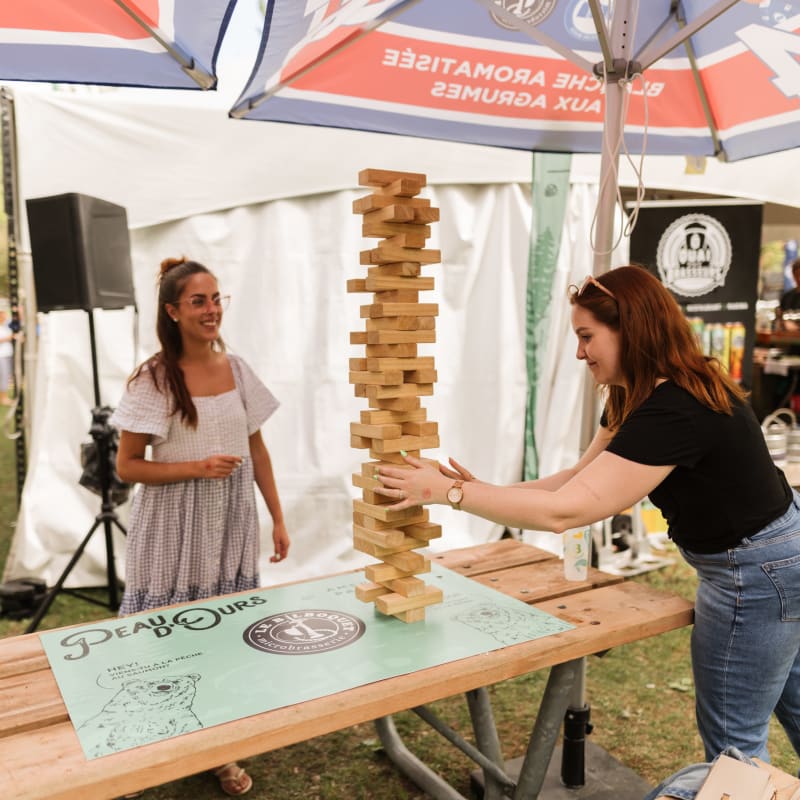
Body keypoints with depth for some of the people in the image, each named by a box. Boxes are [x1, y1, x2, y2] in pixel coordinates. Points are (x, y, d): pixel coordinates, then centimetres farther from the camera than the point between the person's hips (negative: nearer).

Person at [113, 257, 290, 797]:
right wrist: (197, 468, -21)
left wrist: (278, 519, 7)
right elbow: (127, 466, -9)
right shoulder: (152, 379, -11)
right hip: (175, 530, -4)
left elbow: (257, 451, 8)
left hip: (232, 526, 4)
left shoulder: (237, 369, 2)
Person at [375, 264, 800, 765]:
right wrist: (484, 491, -9)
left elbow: (562, 512, -35)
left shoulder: (674, 412, -32)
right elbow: (581, 480, 1)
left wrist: (448, 492, -29)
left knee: (733, 741, 9)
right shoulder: (635, 399, 0)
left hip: (756, 572, -10)